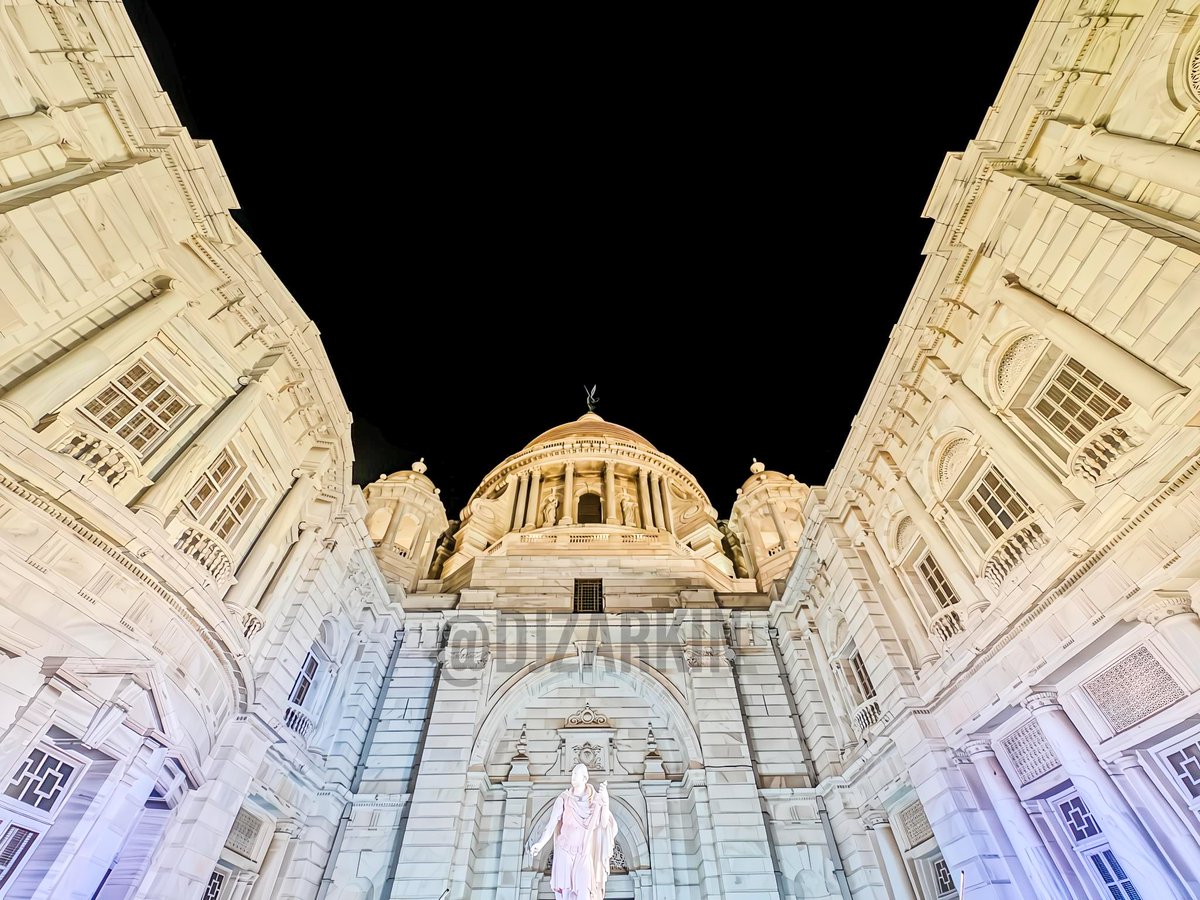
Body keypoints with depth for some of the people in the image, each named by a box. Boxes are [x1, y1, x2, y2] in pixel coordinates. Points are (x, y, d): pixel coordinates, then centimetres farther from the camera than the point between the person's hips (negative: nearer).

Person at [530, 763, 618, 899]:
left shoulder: (595, 800, -4)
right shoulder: (563, 799, -9)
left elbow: (604, 824, -10)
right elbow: (551, 824, -12)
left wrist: (606, 800, -21)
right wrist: (540, 843, -27)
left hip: (584, 854, 1)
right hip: (565, 852, -1)